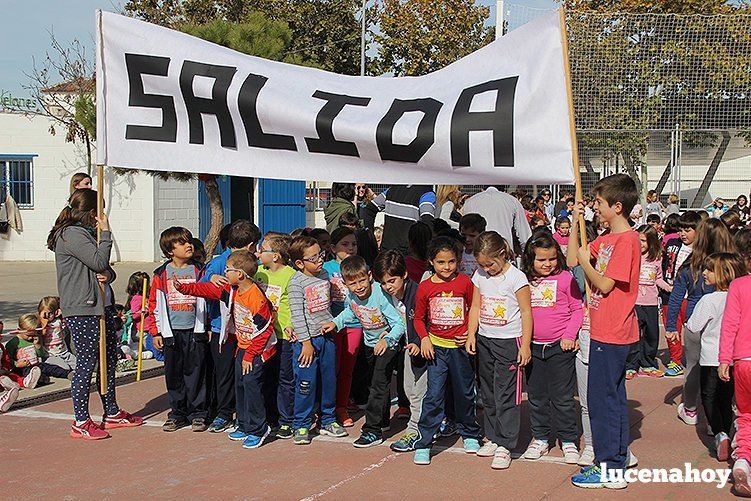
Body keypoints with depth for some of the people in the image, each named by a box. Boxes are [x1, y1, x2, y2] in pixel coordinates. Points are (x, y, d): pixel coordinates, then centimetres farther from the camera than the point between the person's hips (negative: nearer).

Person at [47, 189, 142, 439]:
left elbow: (105, 269, 17)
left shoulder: (86, 233, 19)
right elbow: (99, 261, -19)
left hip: (101, 305, 10)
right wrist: (105, 232, -11)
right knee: (86, 363, -5)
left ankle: (112, 413, 26)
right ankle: (81, 423, 4)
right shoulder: (71, 234, -13)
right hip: (81, 310, -10)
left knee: (110, 358, 15)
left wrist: (107, 274, -7)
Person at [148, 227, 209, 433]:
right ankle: (177, 413, 19)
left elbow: (207, 298, 6)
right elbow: (154, 303, 7)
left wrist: (208, 328, 2)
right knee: (174, 375, 7)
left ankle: (197, 413, 12)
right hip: (171, 333, 1)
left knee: (196, 373, 2)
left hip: (195, 331, -1)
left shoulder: (199, 271, 3)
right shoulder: (162, 274, 4)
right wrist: (155, 332, 3)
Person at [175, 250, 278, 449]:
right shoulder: (232, 291, 2)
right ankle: (244, 426, 24)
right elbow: (208, 290, 13)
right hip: (242, 347, 9)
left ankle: (257, 430, -2)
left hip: (258, 350, -9)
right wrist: (183, 288, 7)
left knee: (251, 384, -13)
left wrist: (250, 356, -19)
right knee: (240, 384, 12)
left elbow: (264, 330, -22)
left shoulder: (257, 298, -24)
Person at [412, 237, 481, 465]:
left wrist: (471, 333, -5)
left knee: (465, 393, 14)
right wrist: (424, 338, -6)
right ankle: (423, 444, -1)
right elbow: (419, 318, 7)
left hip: (461, 346, 1)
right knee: (434, 395, -6)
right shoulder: (425, 287, -3)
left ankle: (470, 434, 34)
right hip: (437, 347, 0)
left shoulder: (465, 282, -4)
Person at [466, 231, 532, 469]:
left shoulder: (516, 278, -11)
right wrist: (471, 334, 1)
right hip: (484, 341, 6)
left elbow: (526, 312, -9)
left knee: (506, 395, -5)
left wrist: (525, 345, -11)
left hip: (509, 342, -6)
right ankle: (493, 438, 24)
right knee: (488, 394, 13)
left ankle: (505, 445, 1)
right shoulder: (480, 276, 5)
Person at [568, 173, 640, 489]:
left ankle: (608, 468, 3)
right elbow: (574, 255, 17)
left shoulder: (626, 240, -17)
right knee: (614, 395, 17)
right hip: (605, 331, 10)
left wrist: (585, 262, -6)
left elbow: (605, 285, -19)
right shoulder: (606, 239, 11)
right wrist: (575, 222, 9)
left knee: (601, 398, -4)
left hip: (611, 334, -10)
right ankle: (619, 457, 27)